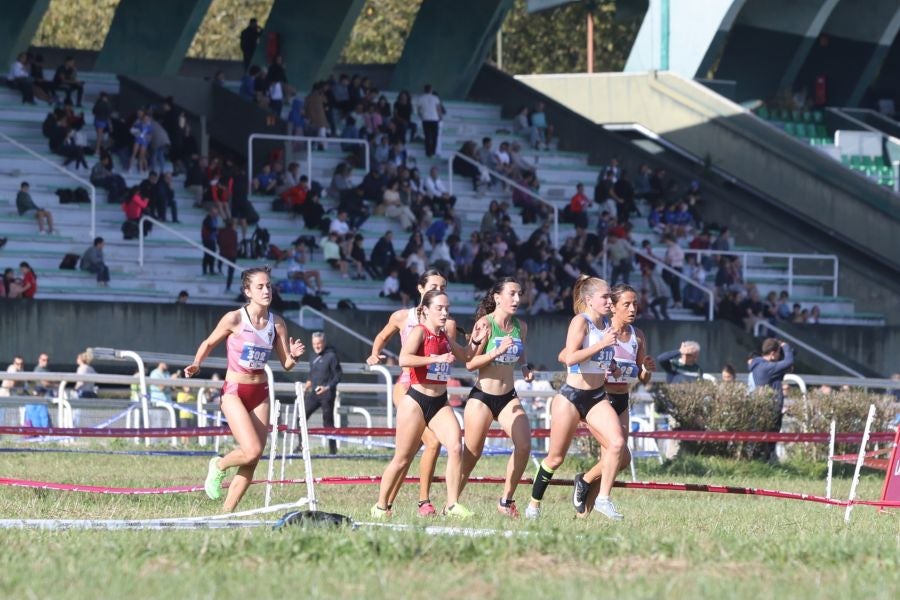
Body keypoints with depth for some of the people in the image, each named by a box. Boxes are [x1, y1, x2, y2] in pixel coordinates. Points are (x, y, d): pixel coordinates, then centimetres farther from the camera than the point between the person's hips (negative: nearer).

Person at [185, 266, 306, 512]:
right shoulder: (234, 319, -10)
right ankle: (219, 466, 12)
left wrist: (293, 356, -18)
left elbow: (286, 364, 4)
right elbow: (209, 343, 4)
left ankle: (227, 513, 11)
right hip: (234, 391, -5)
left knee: (252, 461, 1)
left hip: (260, 393, 5)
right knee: (252, 451, -20)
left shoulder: (276, 323, 2)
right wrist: (196, 364, -14)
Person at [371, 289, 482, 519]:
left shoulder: (444, 337, 11)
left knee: (455, 447, -16)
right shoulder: (419, 332, -10)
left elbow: (464, 356, 27)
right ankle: (381, 506, 17)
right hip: (416, 401, -6)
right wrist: (436, 359, -31)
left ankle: (452, 505, -13)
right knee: (402, 459, 1)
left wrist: (476, 341, 9)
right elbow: (404, 359, -27)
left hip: (440, 403, 6)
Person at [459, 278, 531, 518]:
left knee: (524, 445, -14)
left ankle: (506, 501, -1)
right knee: (470, 457, 1)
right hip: (482, 396, -5)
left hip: (508, 397, 5)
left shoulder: (520, 327, 7)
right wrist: (497, 351, -25)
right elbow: (470, 363, -14)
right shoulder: (485, 324, -10)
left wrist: (522, 364, 2)